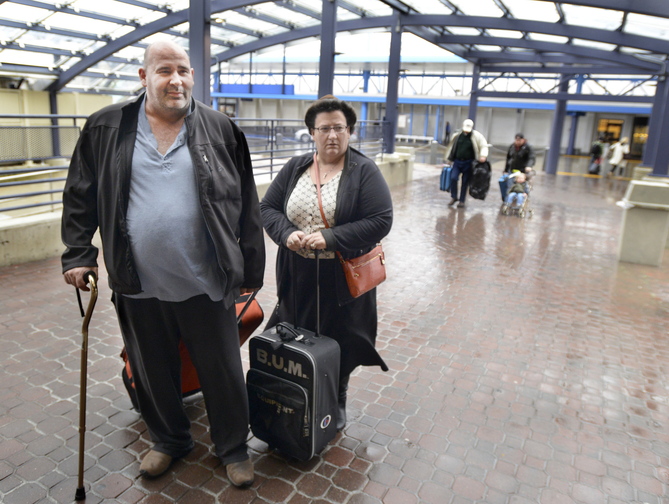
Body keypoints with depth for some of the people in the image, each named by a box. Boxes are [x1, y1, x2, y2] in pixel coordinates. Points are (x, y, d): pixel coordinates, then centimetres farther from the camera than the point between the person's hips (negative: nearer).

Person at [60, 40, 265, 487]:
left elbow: (247, 207, 1)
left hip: (206, 283, -1)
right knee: (153, 373, 19)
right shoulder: (107, 129, 3)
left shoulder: (220, 130, 0)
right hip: (139, 286, 2)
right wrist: (78, 254, 5)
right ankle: (169, 440, 44)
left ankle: (233, 447, 34)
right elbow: (81, 197, 11)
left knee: (223, 372, 10)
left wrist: (252, 268, 0)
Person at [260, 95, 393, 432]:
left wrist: (330, 238, -21)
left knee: (338, 344, 9)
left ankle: (336, 402, 34)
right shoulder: (295, 168, 6)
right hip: (297, 275, 3)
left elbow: (381, 221, -14)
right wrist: (287, 233, -15)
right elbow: (267, 208, 7)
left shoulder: (364, 171, -6)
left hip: (343, 278, -3)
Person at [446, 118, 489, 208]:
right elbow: (452, 147, 14)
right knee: (453, 178, -13)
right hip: (457, 161, 2)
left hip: (468, 163, -2)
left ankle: (462, 201, 16)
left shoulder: (476, 136, -6)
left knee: (465, 182, 4)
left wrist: (483, 155, -21)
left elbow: (484, 145, -4)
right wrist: (450, 159, 15)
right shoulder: (457, 135, 3)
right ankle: (454, 197, 6)